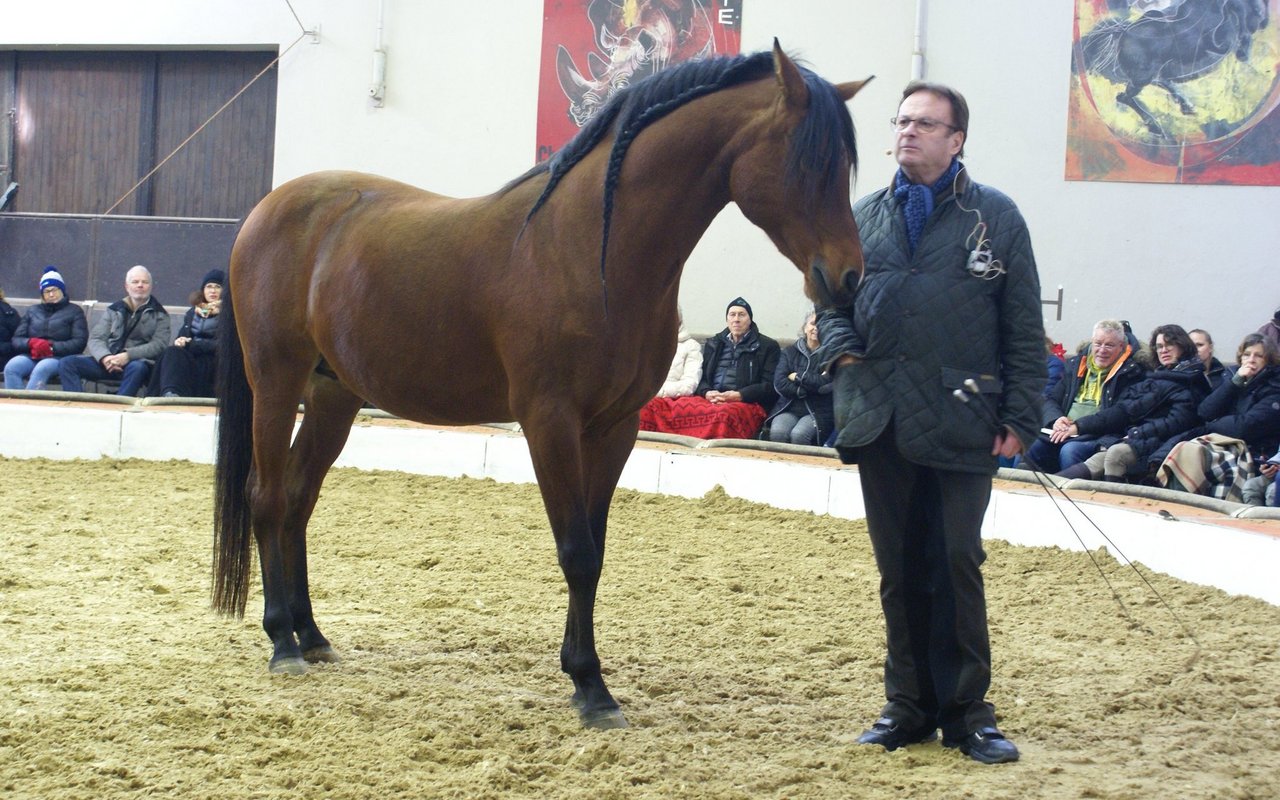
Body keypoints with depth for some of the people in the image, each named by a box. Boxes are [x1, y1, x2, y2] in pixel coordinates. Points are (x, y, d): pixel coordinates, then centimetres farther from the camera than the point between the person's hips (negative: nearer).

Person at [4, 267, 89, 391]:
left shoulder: (74, 311, 14)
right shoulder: (33, 311, 26)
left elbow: (79, 343, 0)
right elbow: (16, 340, 16)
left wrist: (52, 347, -13)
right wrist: (31, 343, -8)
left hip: (59, 357, -4)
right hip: (31, 356, 4)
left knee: (41, 369, -38)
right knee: (11, 367, -30)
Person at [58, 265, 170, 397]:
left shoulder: (159, 315, 11)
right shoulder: (113, 310, 19)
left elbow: (158, 345, -4)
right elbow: (95, 339, 10)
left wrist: (128, 356, -19)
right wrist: (105, 357, -15)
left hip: (138, 362, -4)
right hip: (109, 362, 4)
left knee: (137, 368, -40)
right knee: (67, 363, -19)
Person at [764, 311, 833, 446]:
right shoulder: (790, 352, 15)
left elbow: (826, 384, -10)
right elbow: (779, 383, 0)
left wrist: (797, 377, 0)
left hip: (818, 413, -2)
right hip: (788, 409, 2)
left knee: (798, 434, -32)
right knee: (777, 432, -30)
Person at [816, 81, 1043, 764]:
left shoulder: (995, 217, 2)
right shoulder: (865, 216, 12)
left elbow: (1024, 328, 1)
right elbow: (831, 298, 19)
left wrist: (1018, 418, -5)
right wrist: (841, 351, -2)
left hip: (960, 423, -3)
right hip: (880, 420, 4)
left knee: (956, 566, -2)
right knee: (898, 570, 10)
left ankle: (966, 710, 9)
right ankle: (908, 705, 19)